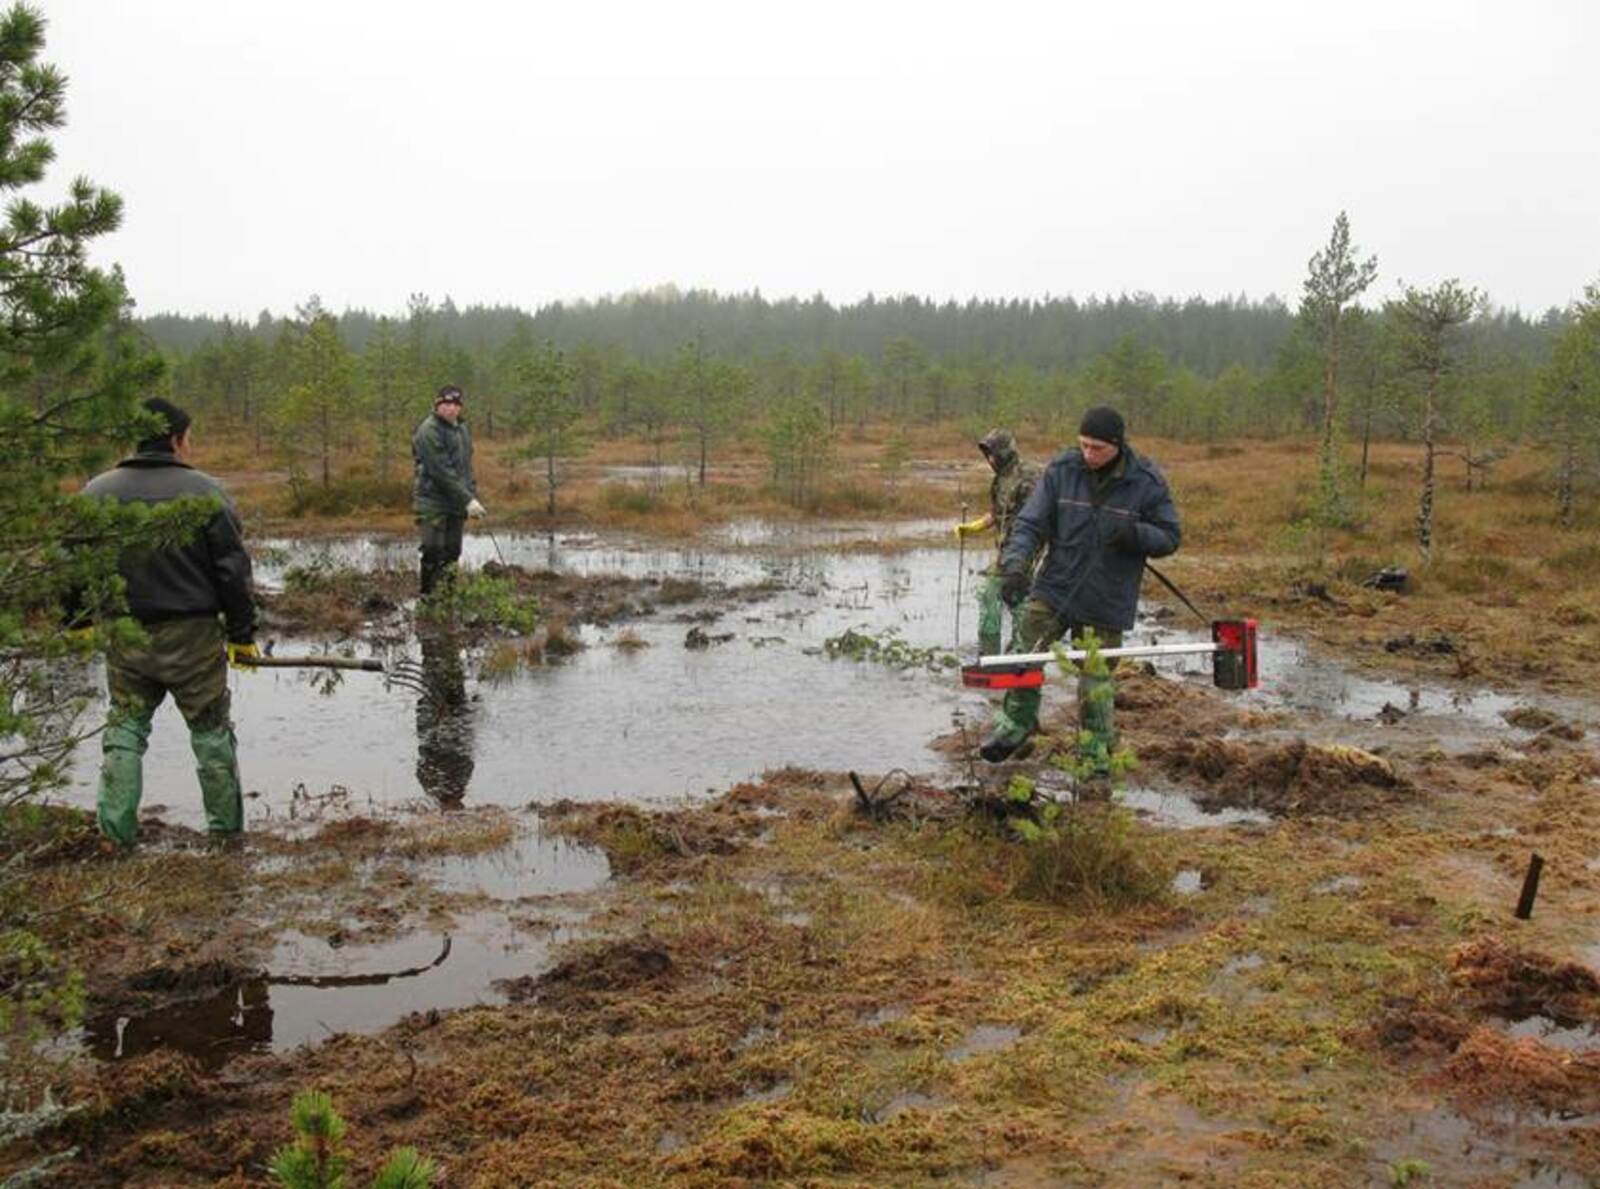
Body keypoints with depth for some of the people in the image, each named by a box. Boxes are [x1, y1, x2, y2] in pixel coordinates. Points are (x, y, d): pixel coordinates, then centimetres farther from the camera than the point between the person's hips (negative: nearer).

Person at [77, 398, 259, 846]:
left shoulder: (96, 493, 1)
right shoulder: (205, 492, -8)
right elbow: (233, 569, -7)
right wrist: (242, 634, 0)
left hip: (125, 638, 3)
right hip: (193, 639, -2)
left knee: (125, 727, 15)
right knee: (211, 729, 10)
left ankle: (116, 828, 11)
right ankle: (226, 826, 18)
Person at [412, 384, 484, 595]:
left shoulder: (462, 429, 14)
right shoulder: (429, 430, -12)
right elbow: (441, 471, -18)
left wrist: (472, 496, 9)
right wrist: (467, 499, -19)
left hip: (455, 505, 8)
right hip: (433, 501, -8)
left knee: (452, 553, 9)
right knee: (433, 553, -9)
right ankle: (428, 597, -2)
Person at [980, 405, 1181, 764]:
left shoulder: (1146, 481, -8)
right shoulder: (1061, 469, -5)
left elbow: (1169, 537, -2)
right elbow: (1031, 521, -4)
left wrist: (1132, 532, -23)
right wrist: (1015, 562, -22)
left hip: (1107, 601, -2)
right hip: (1054, 588, 2)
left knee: (1095, 683, 4)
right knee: (1022, 654, -8)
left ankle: (1097, 753, 25)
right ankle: (1018, 722, 18)